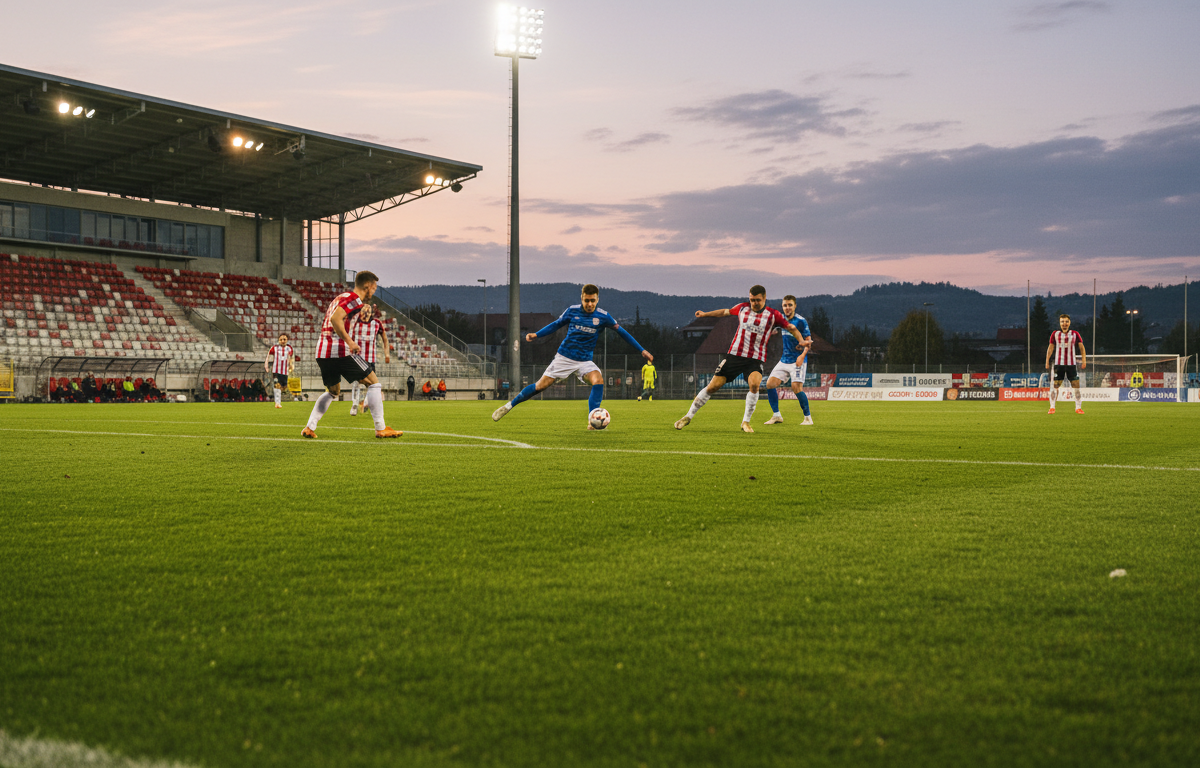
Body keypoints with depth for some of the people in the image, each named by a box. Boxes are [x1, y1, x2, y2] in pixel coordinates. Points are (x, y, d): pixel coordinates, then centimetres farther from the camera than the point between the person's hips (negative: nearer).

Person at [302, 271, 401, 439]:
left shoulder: (339, 297, 23)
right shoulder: (354, 299, -7)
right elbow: (335, 319, -22)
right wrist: (349, 341, -18)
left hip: (322, 351, 9)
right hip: (340, 351, -9)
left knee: (332, 391, 26)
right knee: (374, 384, 1)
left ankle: (309, 428, 15)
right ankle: (381, 429, -3)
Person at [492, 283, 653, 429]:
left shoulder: (603, 316, -6)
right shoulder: (572, 311, -5)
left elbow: (622, 332, 1)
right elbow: (556, 325, 10)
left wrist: (642, 351, 1)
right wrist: (536, 334, -1)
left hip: (585, 361, 0)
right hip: (564, 357, 0)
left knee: (598, 380, -28)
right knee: (541, 386, -3)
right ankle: (509, 405, 16)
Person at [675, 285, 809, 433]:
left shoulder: (773, 314, -1)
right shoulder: (742, 308, 5)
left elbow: (791, 327, 3)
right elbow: (726, 312, 23)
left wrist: (801, 340, -13)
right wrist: (705, 314, 27)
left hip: (755, 359, -2)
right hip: (734, 354, 2)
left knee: (754, 383, -30)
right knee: (713, 386, -3)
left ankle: (746, 422, -13)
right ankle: (688, 416, 12)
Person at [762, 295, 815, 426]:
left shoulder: (800, 321, -11)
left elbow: (808, 340, -14)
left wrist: (803, 355, -26)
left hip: (798, 361, -7)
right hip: (784, 360, 7)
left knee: (796, 387, -18)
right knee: (770, 384, -3)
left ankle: (808, 417, -4)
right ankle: (776, 416, 9)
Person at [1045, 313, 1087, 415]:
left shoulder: (1075, 334, 6)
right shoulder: (1055, 334, 7)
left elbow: (1081, 347, 7)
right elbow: (1050, 348, 11)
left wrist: (1084, 360, -4)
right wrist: (1047, 361, 6)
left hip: (1071, 364, 0)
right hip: (1058, 363, 0)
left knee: (1076, 385, -4)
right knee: (1055, 385, -3)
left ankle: (1078, 407, 4)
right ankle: (1052, 407, 5)